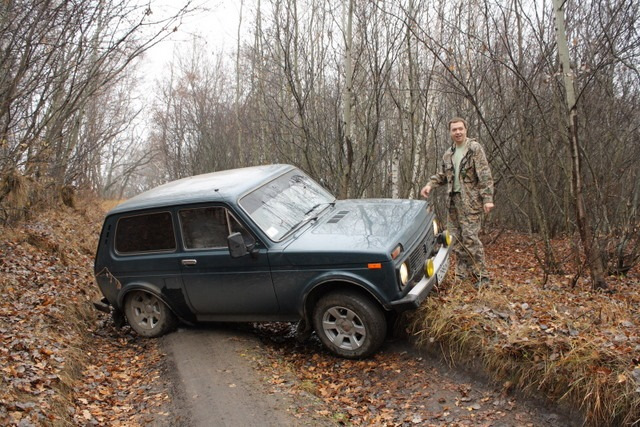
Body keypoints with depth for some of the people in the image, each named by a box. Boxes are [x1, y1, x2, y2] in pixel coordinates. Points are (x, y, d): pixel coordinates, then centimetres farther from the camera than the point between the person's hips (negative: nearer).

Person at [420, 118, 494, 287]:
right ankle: (461, 273, 21)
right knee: (456, 238, 10)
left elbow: (485, 175, -11)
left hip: (470, 201, -7)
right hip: (453, 200, 7)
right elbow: (443, 175, 23)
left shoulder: (475, 148, -6)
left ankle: (482, 275, 2)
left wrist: (487, 198, -18)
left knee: (470, 237, -9)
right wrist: (430, 184, 4)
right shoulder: (448, 154, 13)